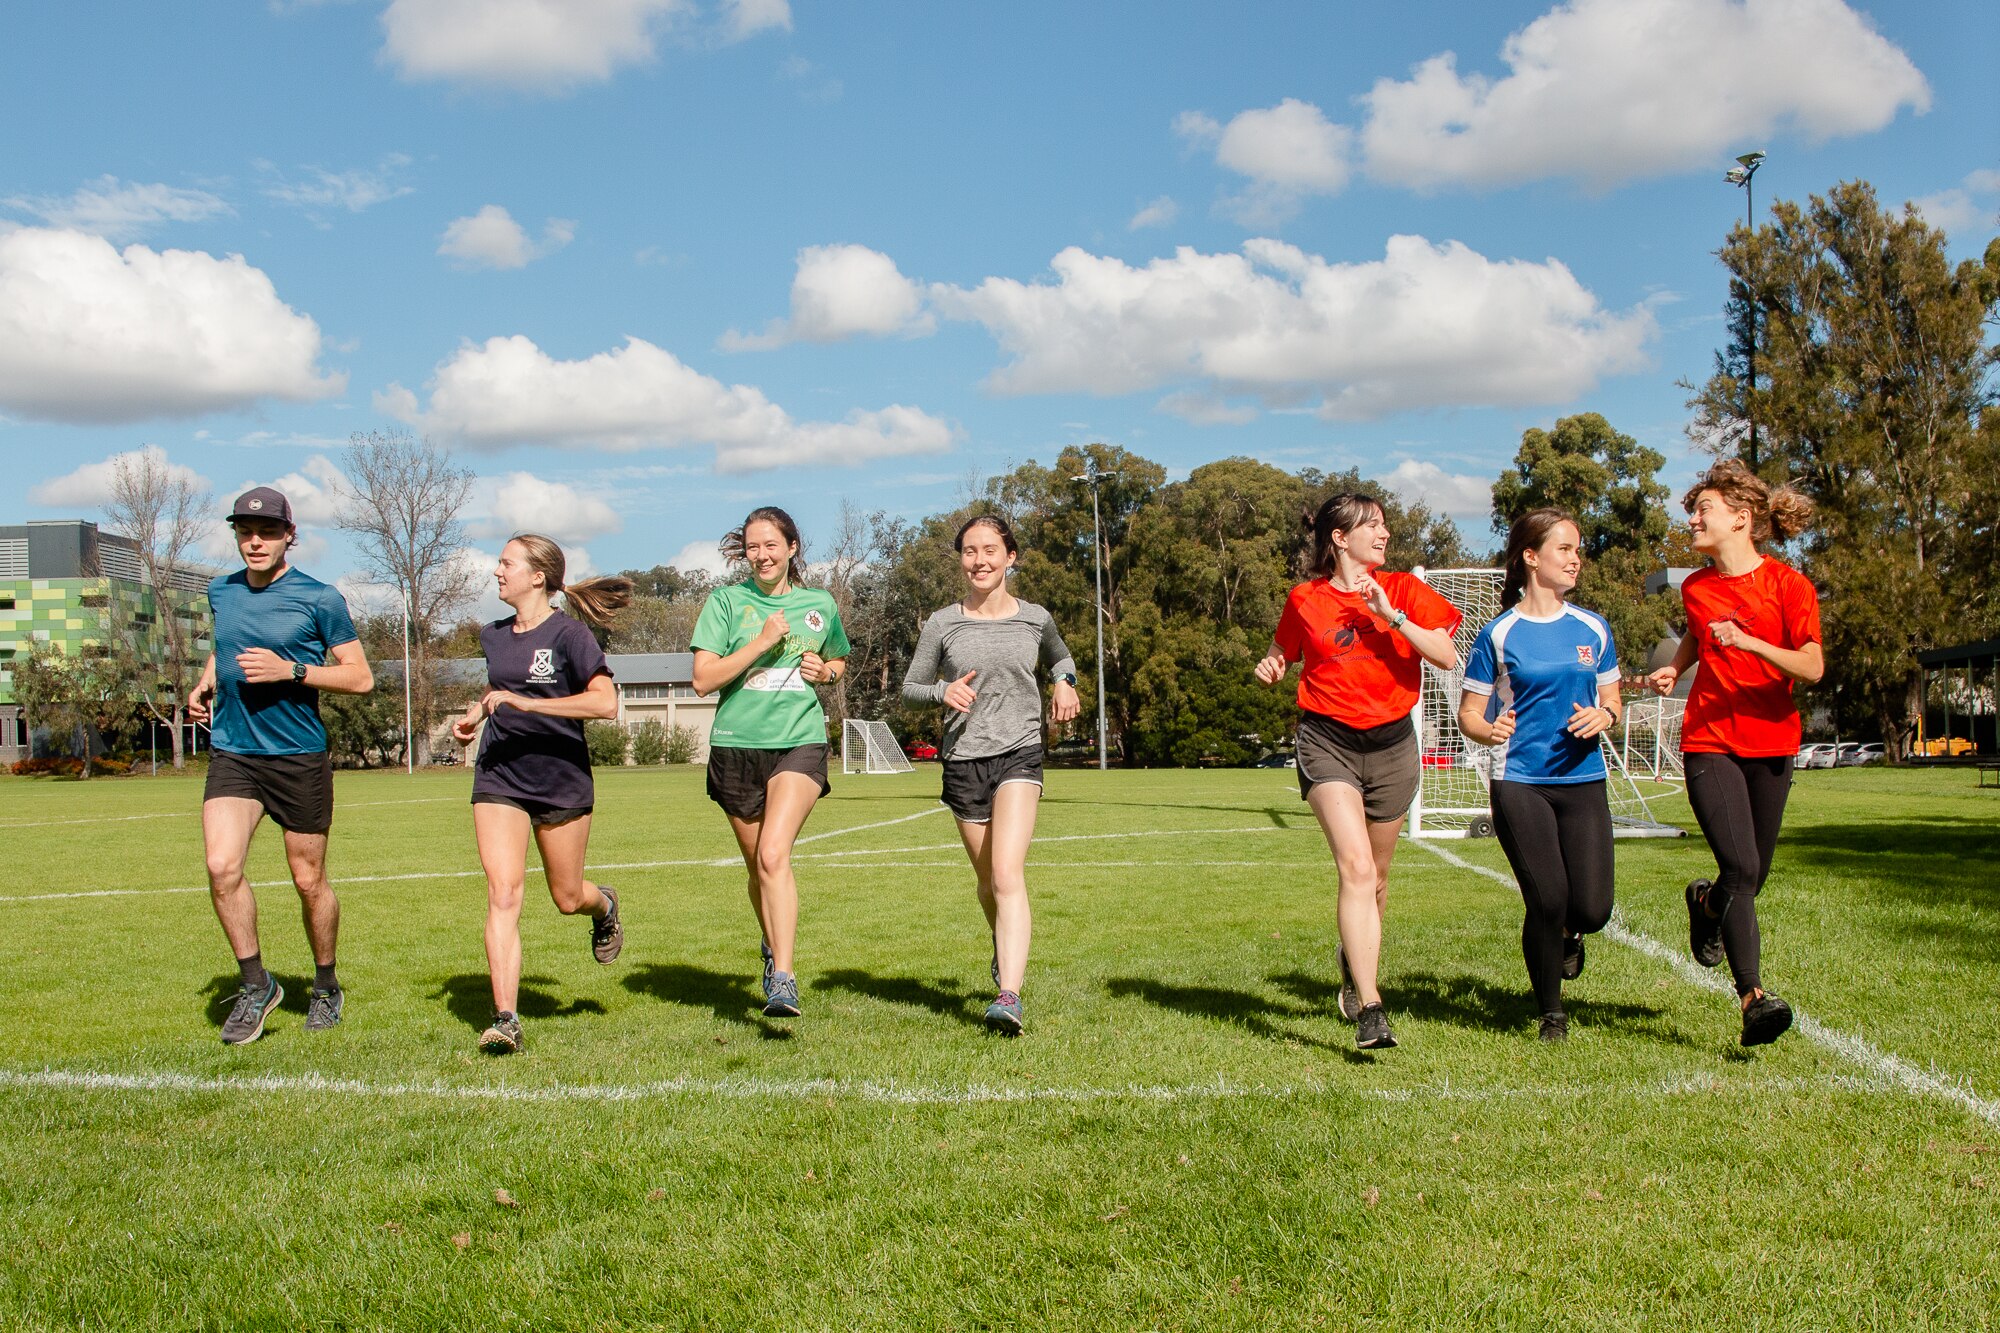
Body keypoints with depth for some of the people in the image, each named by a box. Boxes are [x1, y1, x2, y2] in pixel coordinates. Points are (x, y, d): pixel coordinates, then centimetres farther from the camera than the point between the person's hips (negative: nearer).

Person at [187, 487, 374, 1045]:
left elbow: (361, 676, -5)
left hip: (300, 757, -3)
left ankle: (326, 986, 28)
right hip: (231, 752, 3)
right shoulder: (221, 592, 8)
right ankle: (256, 984, 2)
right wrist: (205, 681, 9)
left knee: (309, 880, 7)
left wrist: (290, 670, -16)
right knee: (221, 865, -15)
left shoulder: (320, 599, -6)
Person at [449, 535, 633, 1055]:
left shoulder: (568, 633, -9)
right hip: (498, 777, 4)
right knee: (503, 892, -13)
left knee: (568, 899, 9)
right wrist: (475, 713, 12)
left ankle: (604, 905, 47)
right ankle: (505, 1018, -14)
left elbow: (606, 703, -20)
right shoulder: (493, 636, 10)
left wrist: (525, 702, -23)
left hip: (561, 779, -4)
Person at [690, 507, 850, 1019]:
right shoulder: (726, 601, 2)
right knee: (758, 866, 11)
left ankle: (783, 978, -21)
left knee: (774, 855, -20)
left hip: (800, 741, -1)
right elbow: (703, 679, -6)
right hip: (737, 745, 1)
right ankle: (772, 947, 38)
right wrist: (762, 642, -13)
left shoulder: (820, 604, 9)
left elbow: (839, 663, 26)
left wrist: (825, 671, 3)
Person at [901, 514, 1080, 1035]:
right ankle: (1005, 949, 44)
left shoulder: (1035, 618, 6)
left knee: (1007, 874, -19)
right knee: (988, 881, 13)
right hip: (963, 760, 2)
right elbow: (910, 687, 9)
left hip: (1019, 756, -2)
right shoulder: (942, 624, 3)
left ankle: (1009, 996, -25)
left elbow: (1059, 657, 27)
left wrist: (1064, 682, 5)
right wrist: (943, 690, -11)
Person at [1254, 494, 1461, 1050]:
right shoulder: (1306, 600, 3)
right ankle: (1370, 1009, -22)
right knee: (1355, 867, -20)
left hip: (1391, 743, 3)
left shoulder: (1403, 589, 4)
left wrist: (1391, 614, -15)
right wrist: (1271, 668, -1)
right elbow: (1283, 653, 21)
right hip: (1328, 742, -2)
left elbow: (1446, 656, -7)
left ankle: (1353, 962, 44)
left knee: (1375, 879, 14)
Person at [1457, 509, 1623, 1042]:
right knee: (1548, 901, -9)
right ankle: (1551, 1013, 15)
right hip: (1519, 783, -3)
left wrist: (1601, 717, -7)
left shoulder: (1593, 628, 9)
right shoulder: (1499, 633, -1)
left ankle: (1569, 933, 33)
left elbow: (1612, 700, 16)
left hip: (1582, 779, 3)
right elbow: (1468, 712, 1)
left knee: (1592, 910, -7)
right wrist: (1488, 730, -22)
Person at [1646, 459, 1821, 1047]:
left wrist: (1749, 642, -27)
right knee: (1740, 868, -16)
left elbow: (1812, 668, -14)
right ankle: (1753, 996, -15)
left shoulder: (1787, 584, -6)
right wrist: (1673, 669, 8)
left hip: (1770, 744, 0)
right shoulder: (1695, 588, 5)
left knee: (1752, 877, 10)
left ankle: (1706, 902, 44)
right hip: (1709, 743, 0)